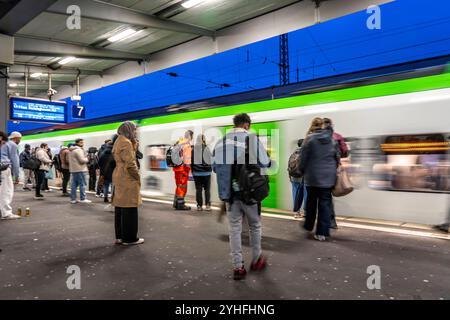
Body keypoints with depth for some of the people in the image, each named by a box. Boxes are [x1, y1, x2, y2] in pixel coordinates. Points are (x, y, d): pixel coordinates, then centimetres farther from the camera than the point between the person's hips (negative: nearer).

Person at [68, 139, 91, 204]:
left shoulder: (71, 150, 18)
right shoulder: (78, 150, -13)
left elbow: (69, 160, 25)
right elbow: (82, 160, -19)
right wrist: (87, 159, 1)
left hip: (73, 170, 10)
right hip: (80, 170, -10)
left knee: (74, 184, 11)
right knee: (82, 184, -4)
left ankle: (73, 199, 13)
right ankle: (83, 199, -2)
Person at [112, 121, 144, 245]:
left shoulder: (118, 141, 19)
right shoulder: (126, 142, -13)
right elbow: (130, 164, -18)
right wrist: (137, 176, -9)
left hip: (118, 178, 10)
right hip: (127, 180, -10)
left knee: (120, 208, 13)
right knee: (129, 209, -3)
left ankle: (120, 236, 21)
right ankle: (129, 238, 4)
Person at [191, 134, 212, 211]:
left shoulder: (193, 149, -4)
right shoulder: (207, 149, -10)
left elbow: (191, 161, 2)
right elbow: (211, 161, -5)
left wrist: (193, 171, 13)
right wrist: (210, 169, 12)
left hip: (197, 173, 2)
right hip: (206, 172, -1)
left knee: (198, 189, 8)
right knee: (207, 189, 7)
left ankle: (199, 205, 11)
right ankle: (208, 205, 5)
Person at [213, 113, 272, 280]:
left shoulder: (221, 141, 2)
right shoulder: (252, 139, -11)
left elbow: (215, 166, 6)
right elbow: (265, 163, -12)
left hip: (230, 192, 3)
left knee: (234, 228, 10)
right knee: (255, 226, 17)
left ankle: (237, 267, 13)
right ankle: (256, 260, 32)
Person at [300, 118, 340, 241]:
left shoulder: (310, 139, -8)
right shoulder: (332, 139, 3)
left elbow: (303, 158, -7)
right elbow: (337, 157, 8)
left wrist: (303, 170, 8)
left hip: (312, 176, -2)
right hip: (329, 176, 2)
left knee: (311, 202, 15)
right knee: (325, 203, 5)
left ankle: (308, 226, 30)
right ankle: (322, 232, 5)